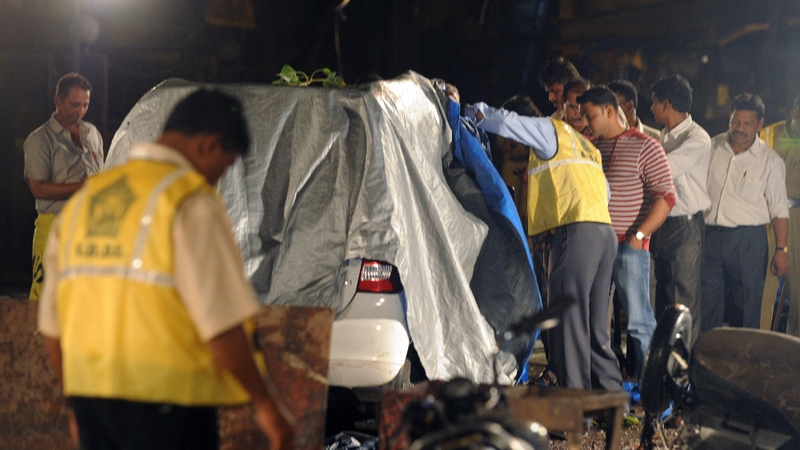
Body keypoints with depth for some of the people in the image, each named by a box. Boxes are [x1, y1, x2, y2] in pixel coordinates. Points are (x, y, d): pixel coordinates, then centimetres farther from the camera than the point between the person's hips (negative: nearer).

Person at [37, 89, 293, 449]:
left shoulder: (82, 199, 12)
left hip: (86, 388, 7)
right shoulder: (191, 202, -10)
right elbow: (220, 321, -16)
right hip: (166, 396, -7)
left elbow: (52, 324, 15)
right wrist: (264, 403, -6)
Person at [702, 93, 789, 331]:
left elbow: (779, 210, -2)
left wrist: (781, 250, -8)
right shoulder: (711, 148, 6)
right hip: (709, 237, 3)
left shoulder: (770, 160, -2)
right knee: (706, 305, 3)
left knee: (746, 309, 2)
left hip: (749, 240, -2)